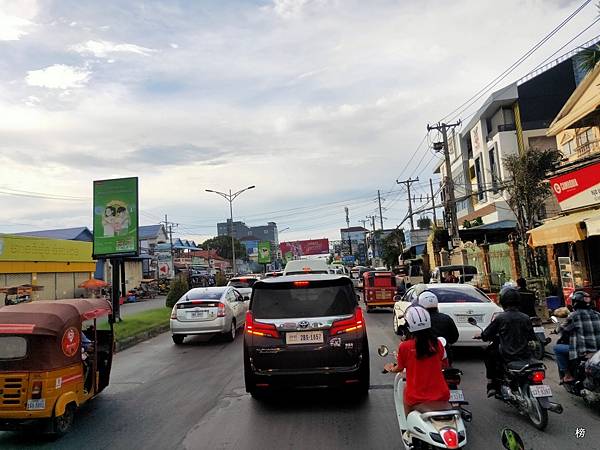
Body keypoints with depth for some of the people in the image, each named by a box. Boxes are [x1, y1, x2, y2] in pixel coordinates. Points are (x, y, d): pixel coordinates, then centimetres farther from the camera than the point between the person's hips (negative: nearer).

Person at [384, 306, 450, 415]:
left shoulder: (404, 346, -12)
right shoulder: (437, 344, -4)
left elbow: (400, 368, 5)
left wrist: (391, 368, 26)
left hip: (415, 399, -1)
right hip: (441, 396, 2)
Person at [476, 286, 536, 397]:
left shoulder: (500, 318, -11)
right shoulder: (525, 318, -1)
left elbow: (486, 334, -3)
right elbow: (532, 337, 10)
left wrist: (480, 336, 19)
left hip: (506, 356, -3)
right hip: (524, 355, 4)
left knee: (489, 352, 23)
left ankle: (491, 385, 17)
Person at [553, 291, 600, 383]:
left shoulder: (574, 315, -9)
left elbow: (563, 329, 0)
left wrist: (558, 328, 22)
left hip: (582, 351, -6)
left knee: (557, 348, 8)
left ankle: (567, 375, 4)